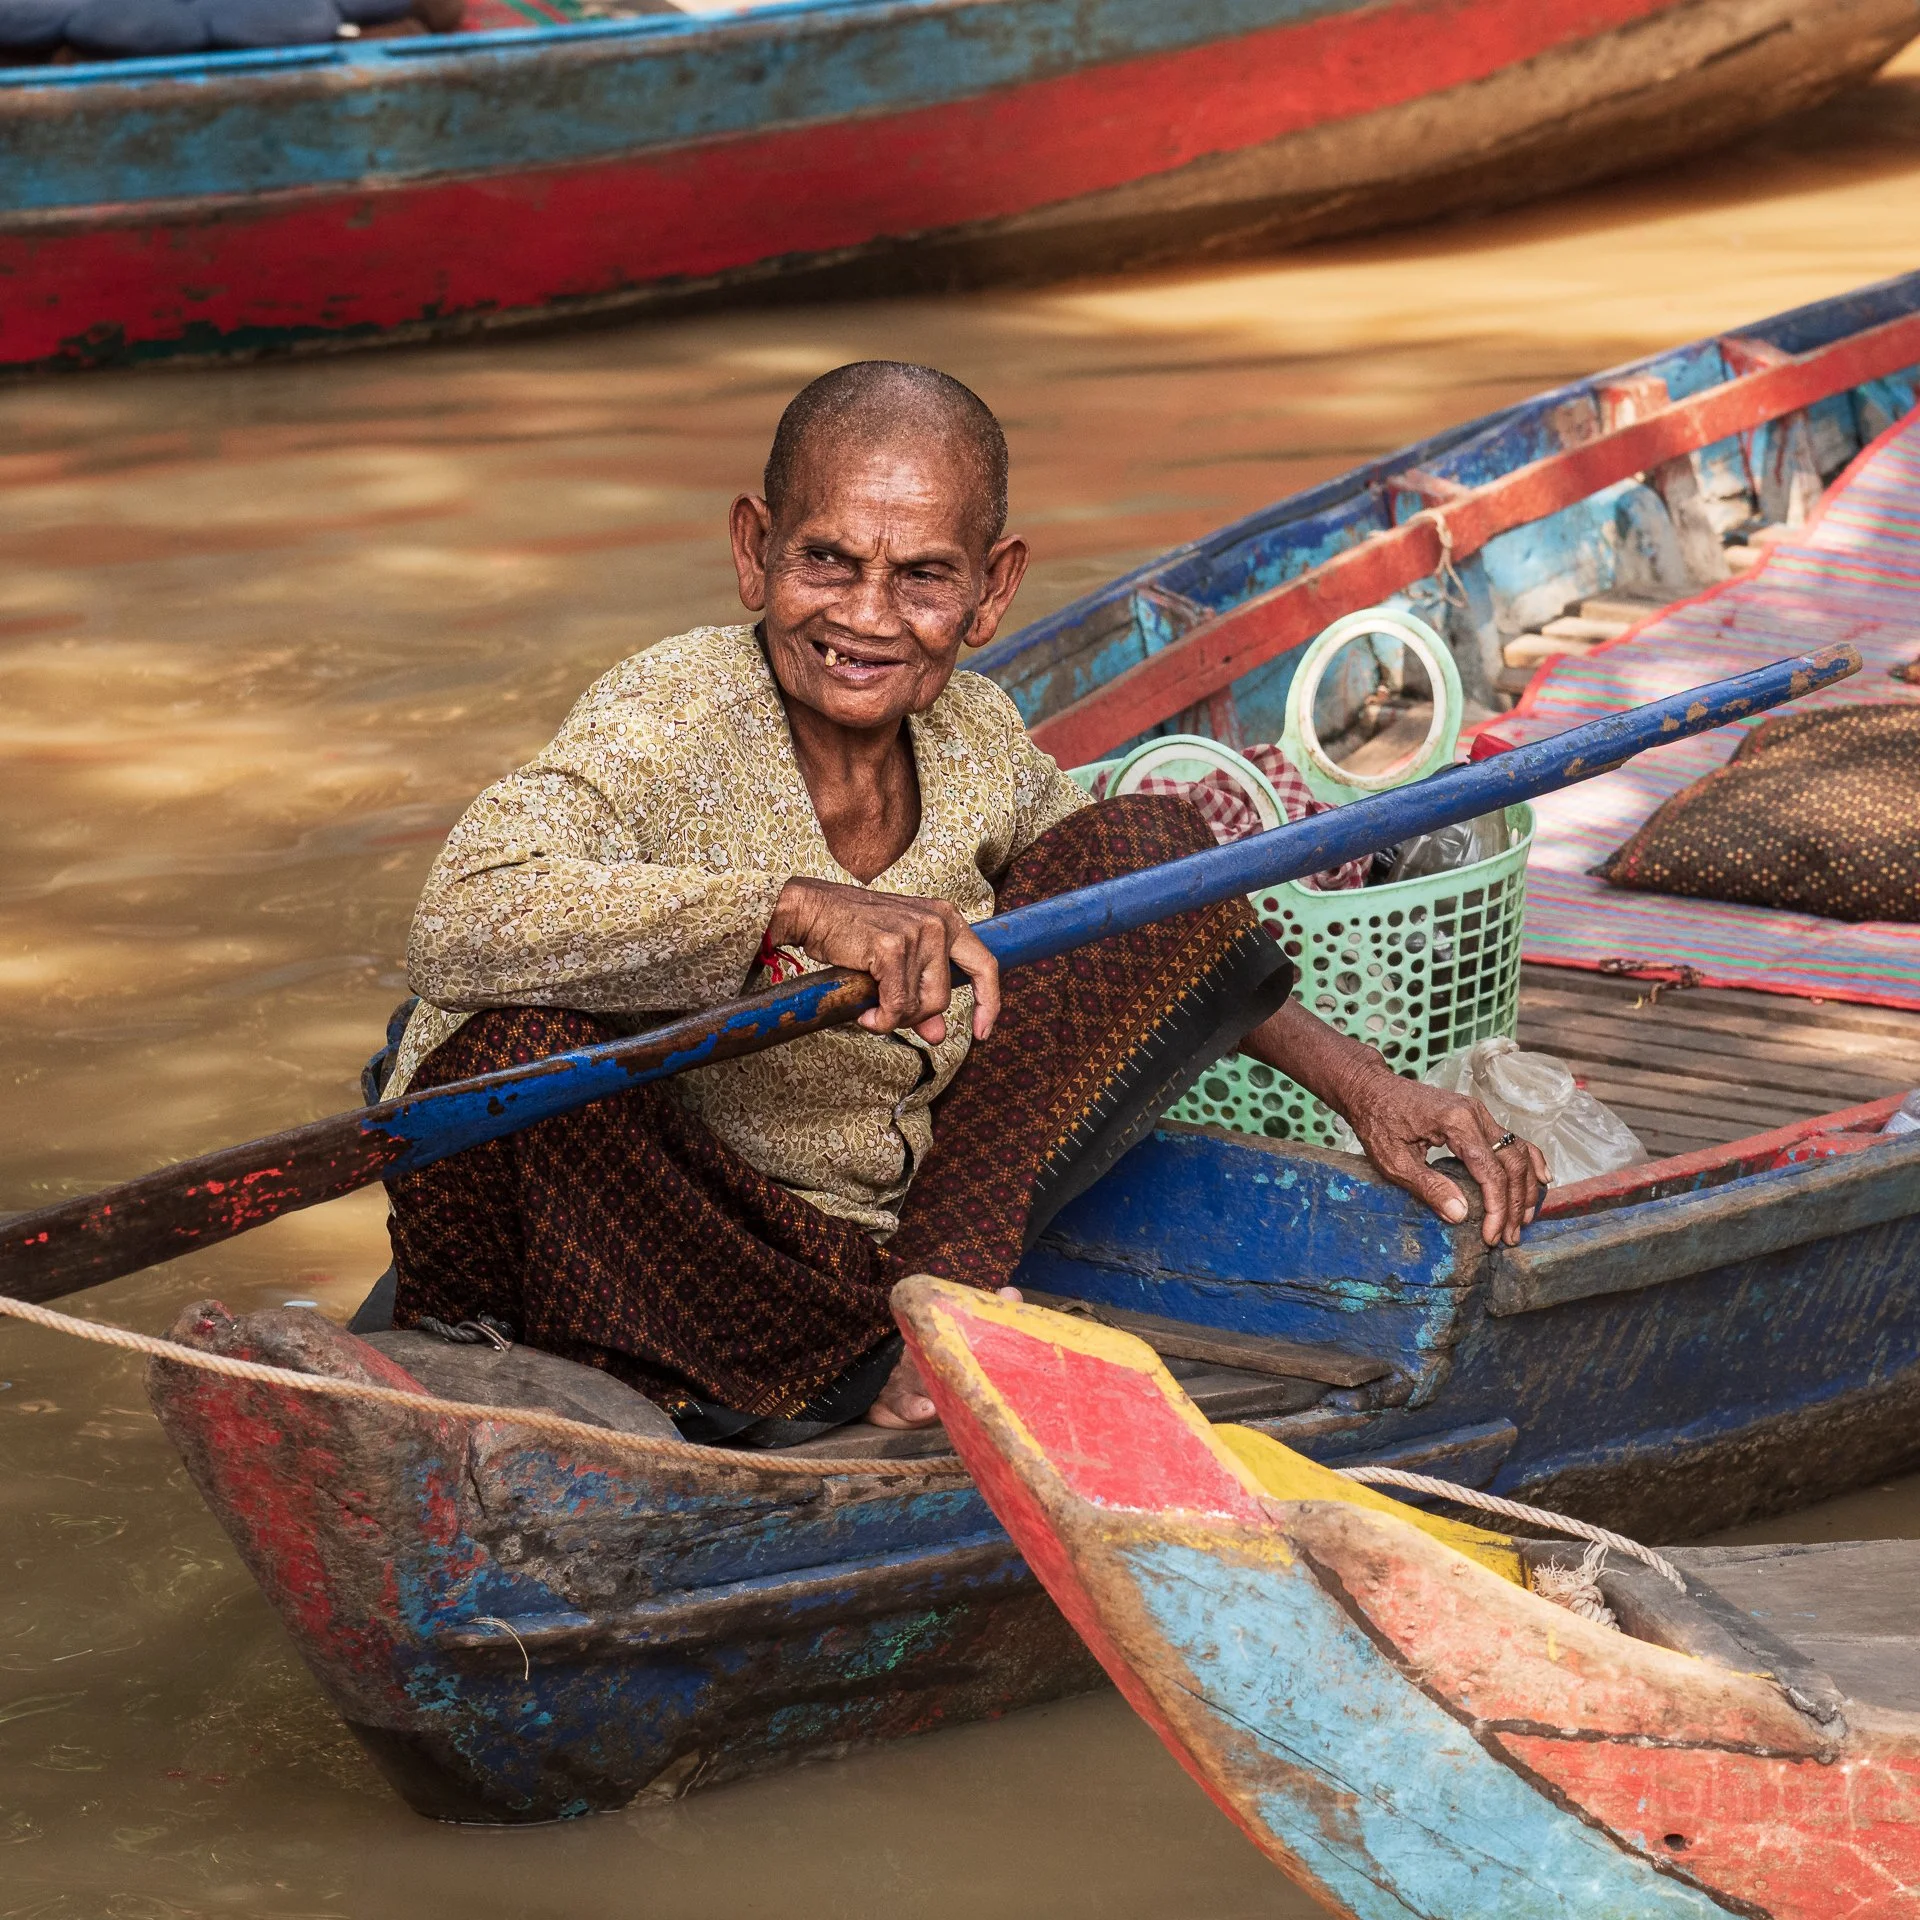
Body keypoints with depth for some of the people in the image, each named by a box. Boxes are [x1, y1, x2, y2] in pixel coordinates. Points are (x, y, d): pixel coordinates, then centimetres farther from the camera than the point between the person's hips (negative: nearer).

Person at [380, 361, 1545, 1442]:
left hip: (905, 1224, 6)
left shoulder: (979, 746, -2)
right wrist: (799, 907, -45)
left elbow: (1180, 942, 19)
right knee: (513, 1042, -37)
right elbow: (465, 921, -40)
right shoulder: (665, 730, -20)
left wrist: (1365, 1087, 7)